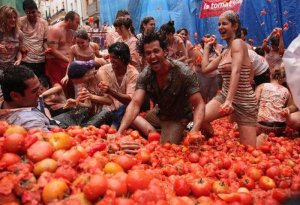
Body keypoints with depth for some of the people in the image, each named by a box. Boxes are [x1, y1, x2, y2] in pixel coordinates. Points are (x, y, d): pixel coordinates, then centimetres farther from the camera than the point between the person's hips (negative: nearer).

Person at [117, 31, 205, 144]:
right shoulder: (144, 75, -17)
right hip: (159, 113, 5)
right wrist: (120, 132, -43)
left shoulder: (183, 72, -28)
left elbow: (199, 104, -29)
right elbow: (135, 104, -28)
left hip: (179, 118, -4)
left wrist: (194, 132, -47)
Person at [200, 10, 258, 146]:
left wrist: (229, 100, -38)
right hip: (224, 96, 7)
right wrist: (207, 47, 21)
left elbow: (236, 72, -28)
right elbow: (205, 69, 16)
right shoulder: (225, 51, 12)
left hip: (243, 101, -7)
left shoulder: (238, 43, -13)